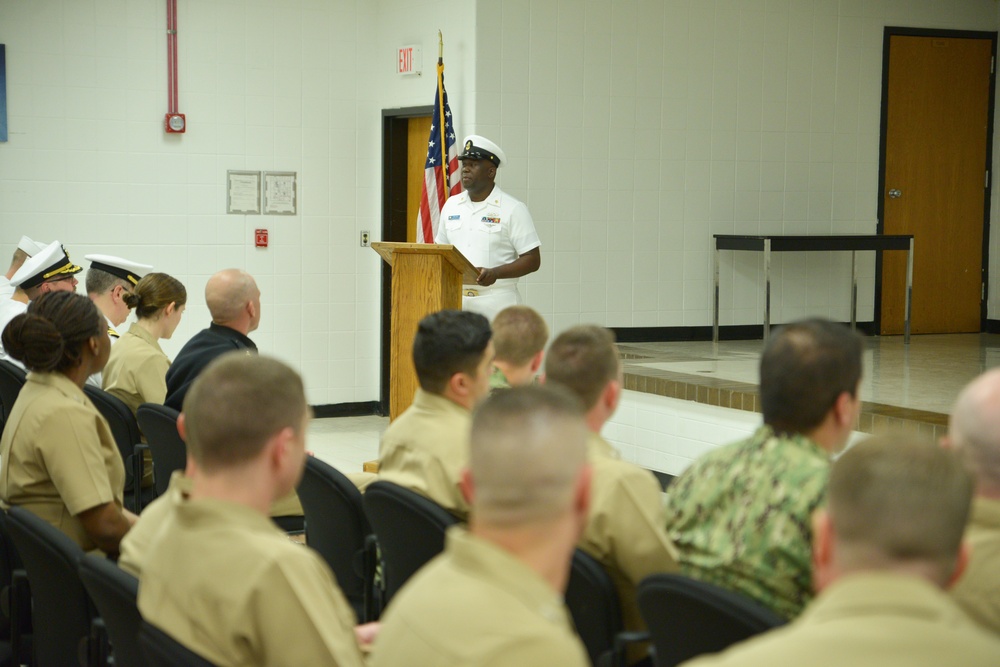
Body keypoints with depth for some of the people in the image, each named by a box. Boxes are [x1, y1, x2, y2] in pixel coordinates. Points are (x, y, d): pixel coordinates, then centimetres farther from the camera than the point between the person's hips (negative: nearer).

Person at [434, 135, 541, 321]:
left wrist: (495, 273, -21)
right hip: (454, 300, 5)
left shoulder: (513, 209, -3)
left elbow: (532, 260, -7)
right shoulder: (451, 205, 13)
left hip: (496, 302, -4)